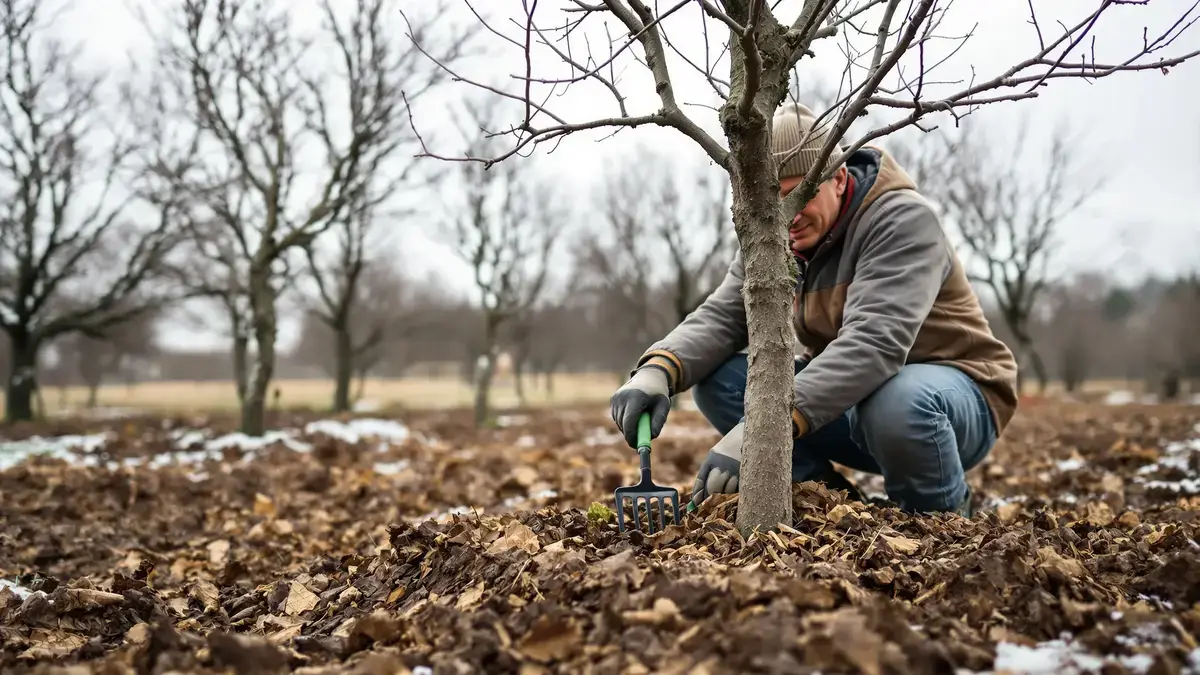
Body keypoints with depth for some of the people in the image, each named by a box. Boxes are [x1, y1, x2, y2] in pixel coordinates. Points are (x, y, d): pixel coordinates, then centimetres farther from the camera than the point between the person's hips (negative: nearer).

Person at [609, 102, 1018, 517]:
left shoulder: (903, 219, -23)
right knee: (715, 380, -14)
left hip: (958, 395, -5)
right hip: (852, 395, 6)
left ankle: (944, 520, -9)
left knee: (896, 401, -41)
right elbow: (722, 316, -10)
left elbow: (873, 342, -38)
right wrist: (659, 369, -33)